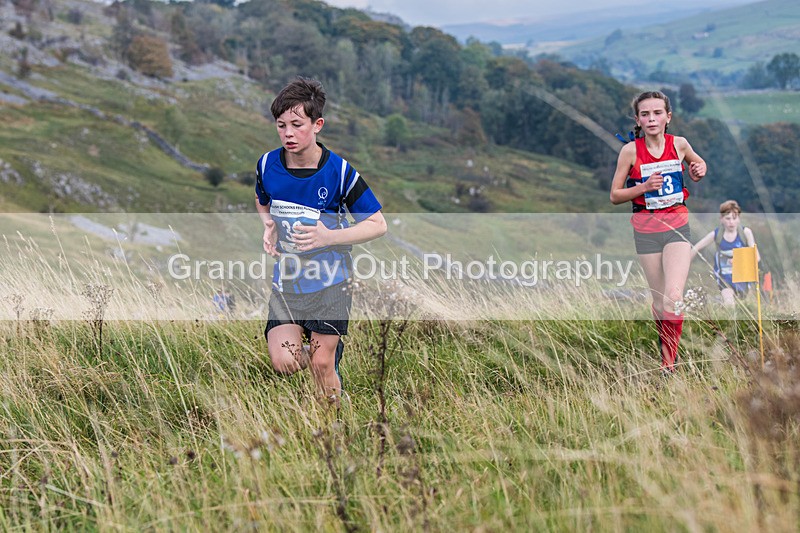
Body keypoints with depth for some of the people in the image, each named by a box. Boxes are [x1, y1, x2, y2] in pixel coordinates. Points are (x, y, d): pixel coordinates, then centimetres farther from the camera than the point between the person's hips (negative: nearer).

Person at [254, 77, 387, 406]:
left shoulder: (338, 171, -15)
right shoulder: (267, 165, -5)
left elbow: (378, 225, -10)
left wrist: (328, 236, -24)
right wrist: (269, 226, -6)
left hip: (329, 282, -3)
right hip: (286, 277, 3)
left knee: (321, 365, 0)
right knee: (284, 362, -13)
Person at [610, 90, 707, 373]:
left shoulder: (679, 144, -1)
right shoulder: (630, 150, -7)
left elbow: (698, 163, 22)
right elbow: (614, 195, -2)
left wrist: (699, 171, -1)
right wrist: (644, 186, -17)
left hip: (678, 225, 0)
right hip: (646, 228, 0)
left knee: (673, 298, -17)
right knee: (659, 302, 7)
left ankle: (669, 365, -10)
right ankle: (668, 357, 28)